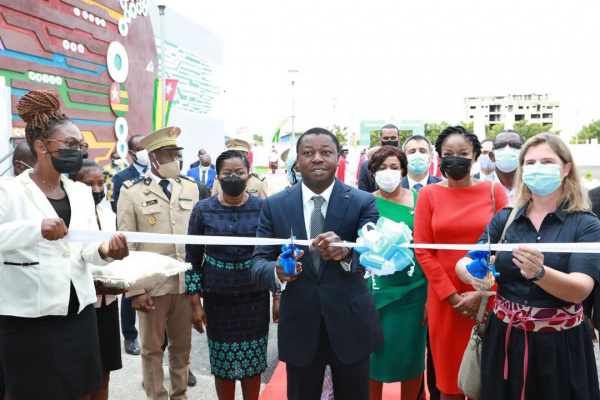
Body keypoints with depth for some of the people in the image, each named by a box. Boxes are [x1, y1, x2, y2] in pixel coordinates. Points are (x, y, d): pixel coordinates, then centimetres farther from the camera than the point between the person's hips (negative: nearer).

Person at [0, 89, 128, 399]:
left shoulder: (81, 192, 10)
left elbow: (87, 248, 3)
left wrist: (106, 250, -17)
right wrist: (36, 227, -36)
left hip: (79, 312, 5)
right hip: (28, 319, -5)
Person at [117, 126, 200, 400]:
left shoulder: (190, 187, 6)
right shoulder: (132, 191, -4)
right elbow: (127, 244, -6)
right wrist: (134, 289, -10)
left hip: (187, 282, 3)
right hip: (152, 284, -3)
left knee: (182, 345, 16)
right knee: (152, 348, 12)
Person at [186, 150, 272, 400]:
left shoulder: (263, 208, -4)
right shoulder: (203, 210, -5)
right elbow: (192, 259, 0)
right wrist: (195, 303, -2)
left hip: (255, 298, 0)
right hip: (217, 299, 0)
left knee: (253, 363, 10)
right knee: (222, 363, 11)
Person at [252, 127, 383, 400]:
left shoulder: (363, 202, -5)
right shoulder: (274, 205, -1)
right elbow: (258, 263, -5)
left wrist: (346, 251, -41)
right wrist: (277, 272, -29)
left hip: (350, 325, 0)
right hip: (298, 327, 1)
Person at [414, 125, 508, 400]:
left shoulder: (494, 190, 2)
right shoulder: (428, 194, 1)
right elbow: (423, 251, -2)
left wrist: (482, 292, -9)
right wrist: (453, 296, -7)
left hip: (488, 299, 0)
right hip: (444, 299, 0)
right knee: (449, 376, 10)